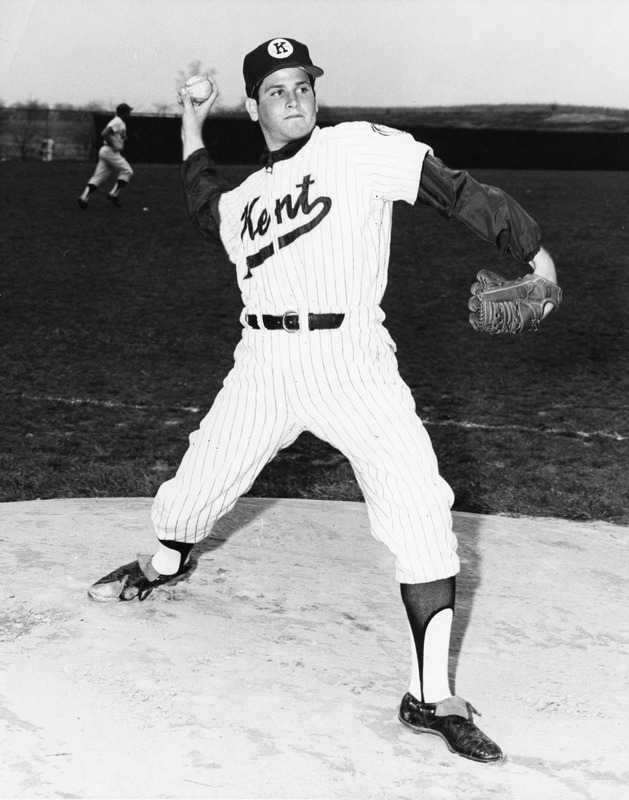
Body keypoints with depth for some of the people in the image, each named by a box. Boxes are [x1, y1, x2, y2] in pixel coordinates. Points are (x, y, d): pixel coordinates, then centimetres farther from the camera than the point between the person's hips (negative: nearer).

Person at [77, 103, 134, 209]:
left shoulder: (121, 123, 19)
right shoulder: (117, 122, -11)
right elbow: (104, 133, -22)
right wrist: (113, 145, -19)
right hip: (110, 152, -10)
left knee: (99, 176, 3)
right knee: (127, 171, -5)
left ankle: (84, 197, -6)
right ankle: (113, 194, -9)